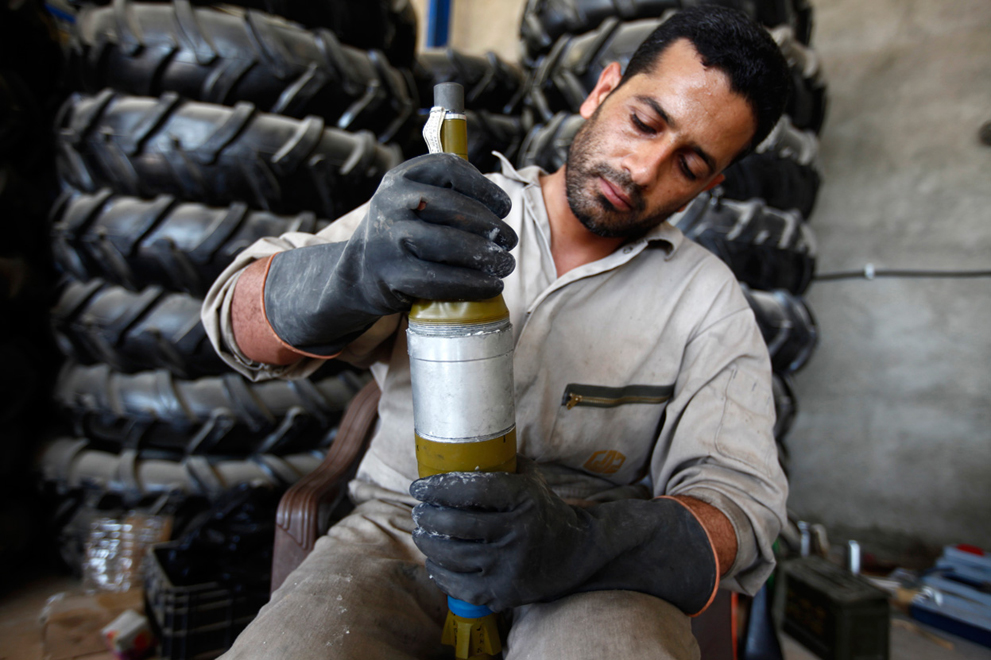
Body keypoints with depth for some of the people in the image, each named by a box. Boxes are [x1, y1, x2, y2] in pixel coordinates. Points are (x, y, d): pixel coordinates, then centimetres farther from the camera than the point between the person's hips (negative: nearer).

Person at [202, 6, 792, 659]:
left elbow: (739, 495, -7)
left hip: (592, 569, 0)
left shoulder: (708, 300, -1)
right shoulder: (434, 212, -1)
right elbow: (241, 319, -8)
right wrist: (355, 272, -32)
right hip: (402, 527, 1)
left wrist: (577, 544, -28)